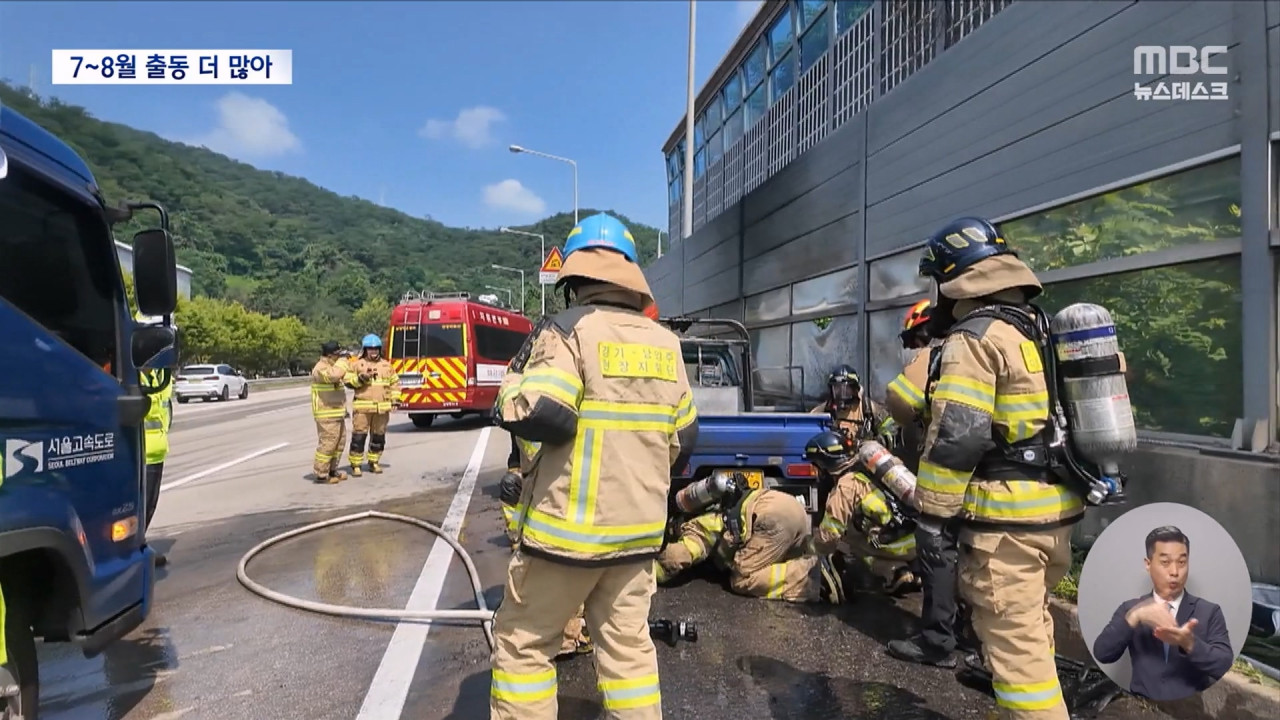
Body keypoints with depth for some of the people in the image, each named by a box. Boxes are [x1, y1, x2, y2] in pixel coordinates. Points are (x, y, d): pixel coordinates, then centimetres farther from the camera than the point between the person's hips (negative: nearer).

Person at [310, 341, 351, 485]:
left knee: (338, 442, 15)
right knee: (327, 443, -8)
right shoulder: (321, 368, -15)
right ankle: (321, 475, -1)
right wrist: (343, 362, -21)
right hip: (326, 414, -10)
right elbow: (334, 375, -39)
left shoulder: (332, 366, 18)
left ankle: (332, 470, 26)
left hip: (337, 412, 10)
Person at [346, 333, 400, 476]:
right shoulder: (356, 364, 2)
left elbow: (395, 382, 19)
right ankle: (356, 465, 4)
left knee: (379, 436, 10)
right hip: (362, 407, -3)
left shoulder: (386, 365, 12)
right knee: (359, 436, -4)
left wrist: (394, 398, 10)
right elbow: (348, 381, -2)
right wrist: (362, 378, -17)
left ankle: (374, 462, 23)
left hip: (382, 408, 3)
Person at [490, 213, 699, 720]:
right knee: (627, 643, 17)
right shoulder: (664, 343, 7)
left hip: (570, 525, -6)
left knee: (524, 643, 10)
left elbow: (538, 415, -23)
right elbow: (683, 437, 11)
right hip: (639, 526, 6)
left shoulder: (569, 329, -12)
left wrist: (514, 382, -2)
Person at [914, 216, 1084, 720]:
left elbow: (955, 436, -22)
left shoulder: (975, 337, -14)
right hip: (1059, 508, 10)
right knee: (1031, 622, 24)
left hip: (1006, 516, -10)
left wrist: (932, 513, -16)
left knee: (1014, 637, 0)